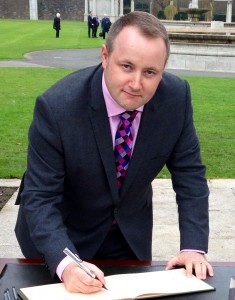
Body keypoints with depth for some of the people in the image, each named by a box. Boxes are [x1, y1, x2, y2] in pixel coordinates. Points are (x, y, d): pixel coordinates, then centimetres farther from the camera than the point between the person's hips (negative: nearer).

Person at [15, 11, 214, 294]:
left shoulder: (176, 97, -19)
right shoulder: (56, 106, -30)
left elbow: (189, 173, -10)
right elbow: (39, 197, -27)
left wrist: (193, 247, -21)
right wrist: (65, 264, -42)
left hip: (132, 236, 3)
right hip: (63, 236, -3)